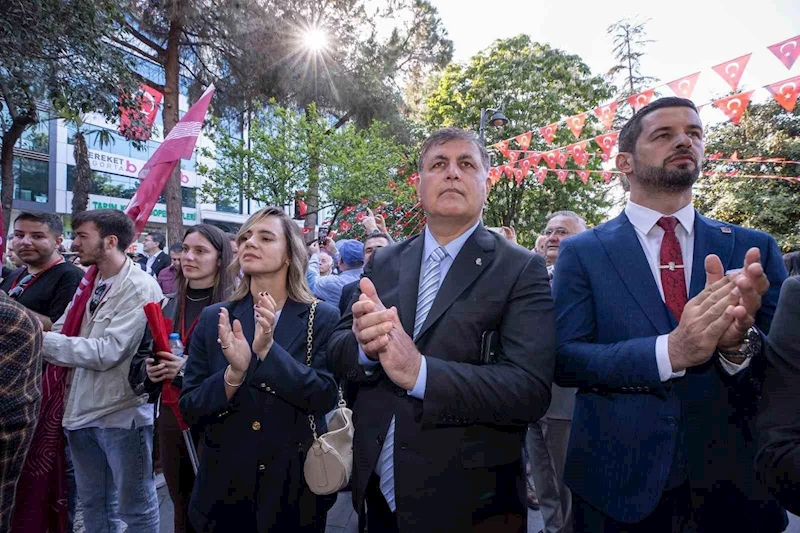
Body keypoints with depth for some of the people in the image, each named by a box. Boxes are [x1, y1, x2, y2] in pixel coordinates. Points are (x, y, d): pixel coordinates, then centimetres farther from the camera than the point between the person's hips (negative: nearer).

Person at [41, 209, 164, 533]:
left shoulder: (140, 288, -16)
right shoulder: (88, 283, 9)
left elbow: (108, 352, -22)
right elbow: (61, 332, 8)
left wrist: (41, 340, -18)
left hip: (122, 412, -7)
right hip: (82, 408, 7)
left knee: (134, 506, 8)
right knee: (93, 503, 23)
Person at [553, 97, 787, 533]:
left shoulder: (753, 249, 2)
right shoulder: (582, 252, -4)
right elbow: (564, 359, -12)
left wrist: (740, 341, -24)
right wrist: (669, 351, -26)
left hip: (732, 483, 2)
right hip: (618, 482, -2)